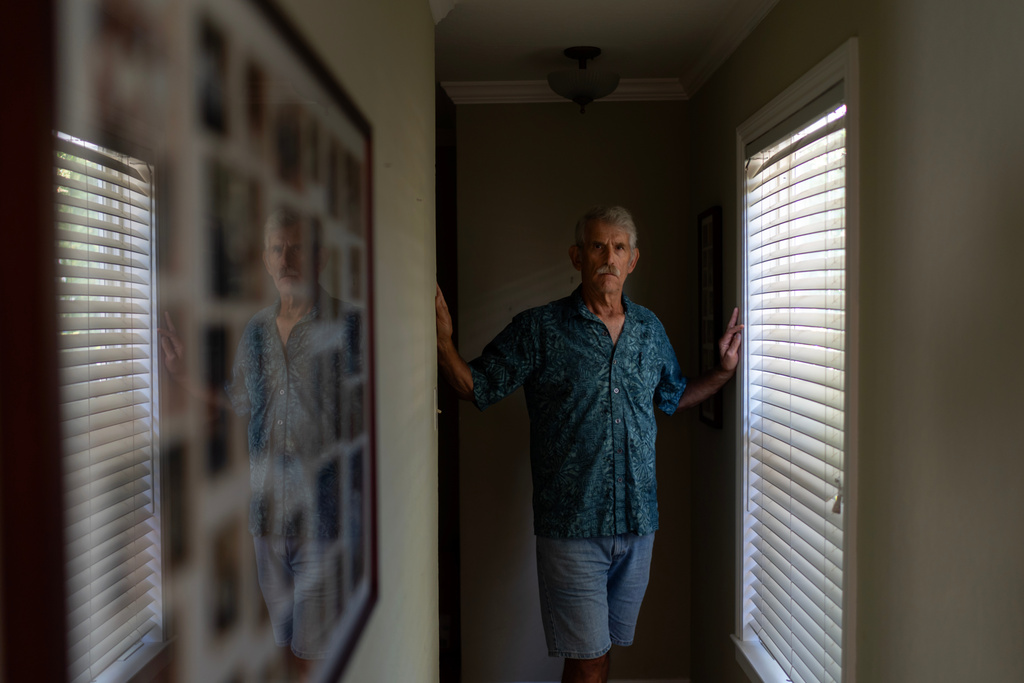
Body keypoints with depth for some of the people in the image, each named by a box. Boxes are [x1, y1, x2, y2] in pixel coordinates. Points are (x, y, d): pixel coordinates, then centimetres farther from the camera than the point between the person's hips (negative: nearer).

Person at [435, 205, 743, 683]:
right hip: (571, 525, -4)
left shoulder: (650, 330, 9)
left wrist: (724, 370, 13)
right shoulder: (539, 329, -5)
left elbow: (673, 398, 24)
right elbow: (474, 387, -4)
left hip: (637, 523, 5)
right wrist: (442, 342, -20)